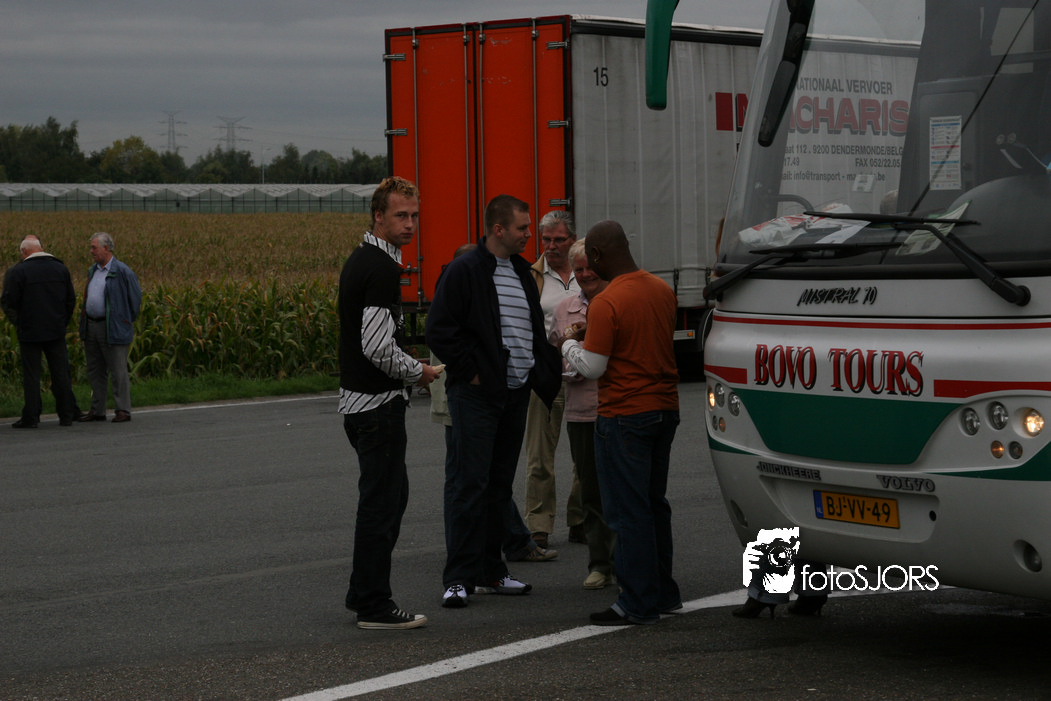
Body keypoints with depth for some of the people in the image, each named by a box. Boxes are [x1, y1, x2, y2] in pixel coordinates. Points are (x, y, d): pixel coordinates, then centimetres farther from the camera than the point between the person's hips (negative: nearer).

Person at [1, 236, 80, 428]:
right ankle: (66, 415, 12)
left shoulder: (19, 271, -9)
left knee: (31, 375, 1)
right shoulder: (60, 268, 5)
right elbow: (71, 300, 10)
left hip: (30, 331, -4)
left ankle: (30, 417, 1)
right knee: (60, 373, 9)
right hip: (57, 332, 4)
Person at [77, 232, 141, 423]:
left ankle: (123, 410, 1)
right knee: (95, 371, 11)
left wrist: (125, 323, 1)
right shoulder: (92, 271, 13)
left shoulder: (122, 272, -10)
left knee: (118, 371, -3)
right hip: (91, 327, 8)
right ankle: (97, 410, 18)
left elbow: (135, 298, -4)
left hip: (112, 328, -8)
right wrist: (84, 325, 16)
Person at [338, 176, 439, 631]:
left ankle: (363, 593, 24)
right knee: (382, 501, -4)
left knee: (390, 493, 19)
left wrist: (408, 368, 17)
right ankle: (374, 607, 1)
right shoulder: (382, 268, -19)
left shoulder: (359, 260, 14)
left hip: (356, 400, 10)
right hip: (379, 404, -10)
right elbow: (378, 348, -25)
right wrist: (418, 372, -9)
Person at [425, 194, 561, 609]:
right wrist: (470, 371, -14)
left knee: (499, 485, 12)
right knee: (469, 484, -9)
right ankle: (459, 577, -7)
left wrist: (544, 374, 12)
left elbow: (536, 330, 25)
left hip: (515, 395, 8)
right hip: (476, 395, -8)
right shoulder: (465, 271, -9)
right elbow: (439, 330, -13)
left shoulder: (522, 273, 16)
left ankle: (490, 572, 19)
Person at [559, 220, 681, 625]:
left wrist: (569, 344, 3)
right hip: (665, 409, 8)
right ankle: (663, 594, 23)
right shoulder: (662, 291, 7)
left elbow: (592, 367, -15)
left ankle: (639, 604, 0)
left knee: (627, 511, -2)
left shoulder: (607, 303, -18)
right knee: (653, 504, 17)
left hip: (624, 416, -8)